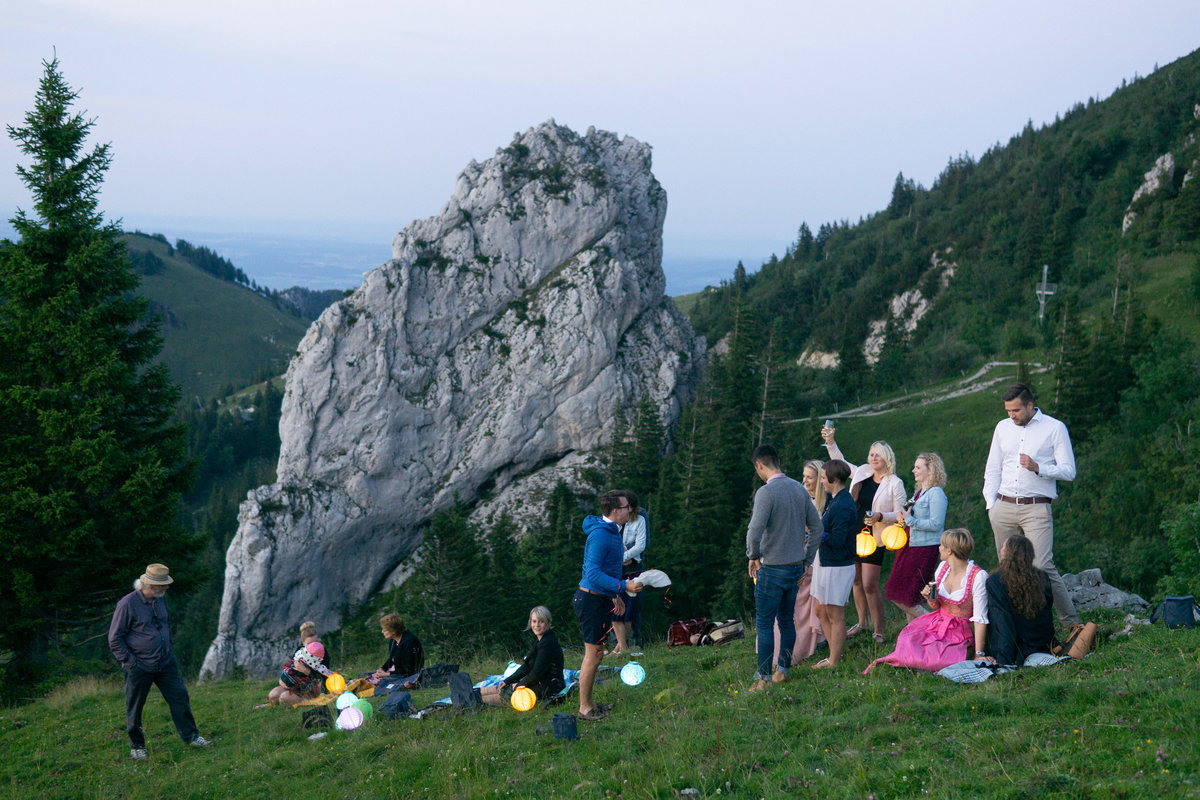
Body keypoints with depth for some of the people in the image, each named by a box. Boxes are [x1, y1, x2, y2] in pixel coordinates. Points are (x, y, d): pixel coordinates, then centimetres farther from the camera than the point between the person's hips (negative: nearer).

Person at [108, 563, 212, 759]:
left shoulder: (160, 600, 7)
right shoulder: (127, 605, -15)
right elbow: (115, 638, -11)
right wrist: (129, 661, -13)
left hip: (165, 663, 6)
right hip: (139, 667, -6)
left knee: (179, 697, 3)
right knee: (134, 708, 5)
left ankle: (190, 736, 13)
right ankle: (137, 745, 20)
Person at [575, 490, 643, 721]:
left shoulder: (611, 531, 12)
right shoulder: (600, 535, -22)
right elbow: (593, 574, -27)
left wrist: (614, 595, 24)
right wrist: (623, 586, -28)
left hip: (601, 599, 10)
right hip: (592, 600, -10)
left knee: (595, 655, 16)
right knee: (593, 656, -3)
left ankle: (587, 704, 25)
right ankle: (585, 708, 7)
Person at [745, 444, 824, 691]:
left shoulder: (766, 492, -16)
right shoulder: (799, 488, 6)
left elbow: (755, 531, -24)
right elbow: (817, 527, 9)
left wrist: (753, 556, -6)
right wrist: (806, 561, 15)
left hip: (772, 569, -7)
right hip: (796, 567, 7)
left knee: (765, 624, -1)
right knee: (787, 620, 15)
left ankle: (764, 678, 0)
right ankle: (783, 671, 23)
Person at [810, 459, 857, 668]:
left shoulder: (843, 506, -21)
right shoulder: (835, 500, 10)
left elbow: (837, 540, -25)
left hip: (837, 567, -10)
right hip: (825, 563, 10)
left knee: (835, 616, 0)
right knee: (821, 611, 18)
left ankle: (834, 663, 10)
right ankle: (834, 656, 27)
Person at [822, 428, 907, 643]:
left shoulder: (895, 484, -7)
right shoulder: (862, 472, 7)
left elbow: (900, 514, -6)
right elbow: (840, 462, 22)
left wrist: (880, 517, -23)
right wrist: (830, 441, 12)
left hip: (874, 538, -6)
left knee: (870, 585, -9)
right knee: (856, 581, 14)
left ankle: (878, 631, 1)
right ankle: (862, 623, 31)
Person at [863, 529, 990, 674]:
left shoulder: (978, 576, -18)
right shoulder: (943, 567, 3)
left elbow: (980, 618, -18)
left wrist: (979, 654, -18)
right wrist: (930, 598, -9)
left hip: (960, 632, -5)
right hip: (937, 623, 5)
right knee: (909, 642, -22)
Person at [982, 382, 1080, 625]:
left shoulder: (1055, 428, 2)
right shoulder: (1003, 427, 15)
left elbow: (1068, 471, -1)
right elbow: (993, 470, 19)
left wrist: (1037, 468, -16)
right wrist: (991, 504, 8)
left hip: (1036, 509, -5)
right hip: (1003, 508, 5)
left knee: (1042, 566, -15)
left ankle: (1071, 622, -6)